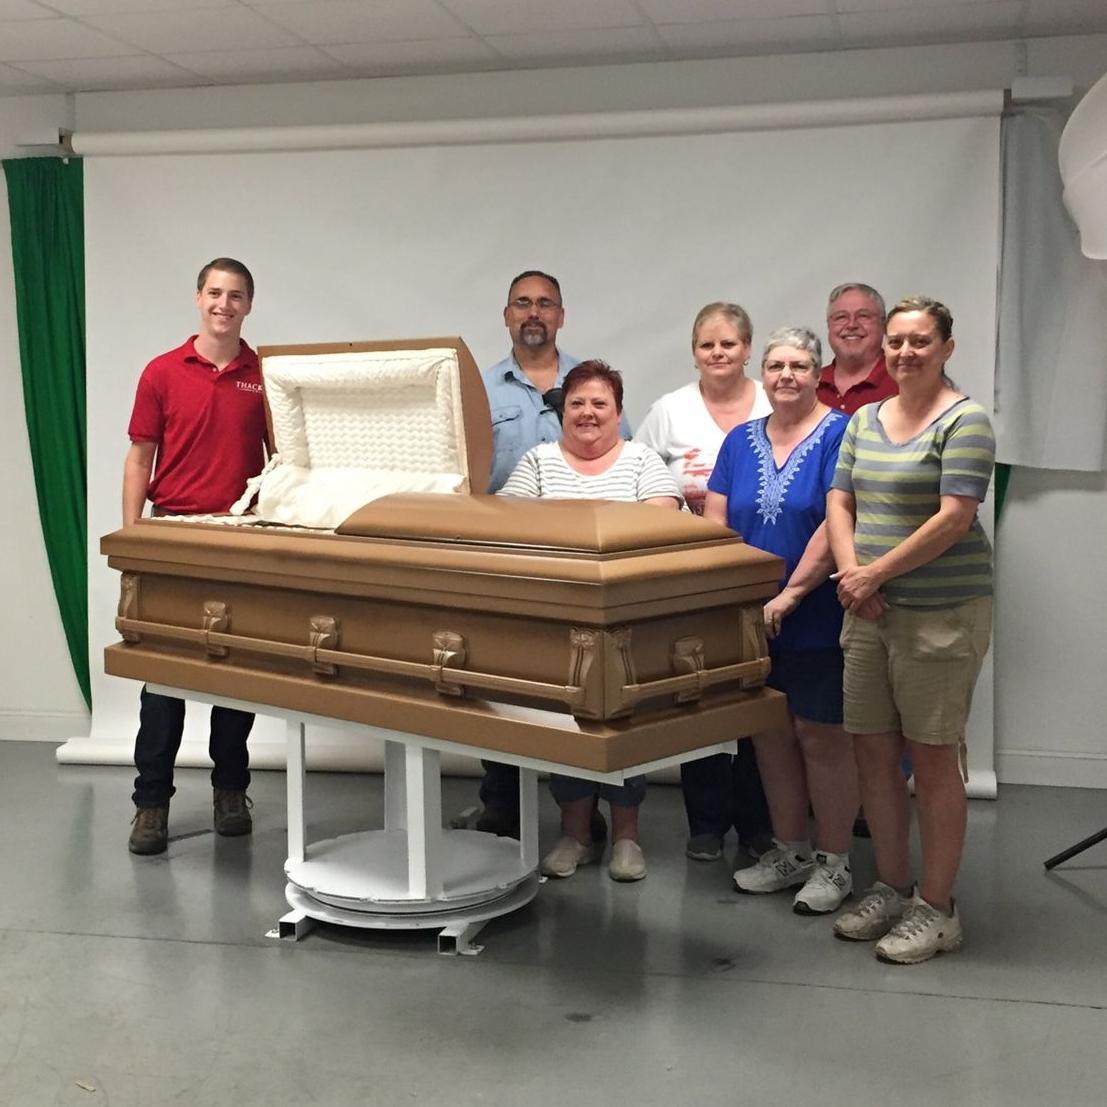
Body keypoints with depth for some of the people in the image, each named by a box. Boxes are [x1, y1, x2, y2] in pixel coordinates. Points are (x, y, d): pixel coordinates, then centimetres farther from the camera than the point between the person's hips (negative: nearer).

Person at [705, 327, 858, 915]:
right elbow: (715, 522, 8)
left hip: (818, 619, -5)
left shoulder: (839, 434, -6)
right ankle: (788, 852, 27)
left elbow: (837, 524, -16)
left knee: (821, 736, 1)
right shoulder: (741, 440, 11)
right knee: (770, 734, 12)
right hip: (751, 619, 6)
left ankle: (833, 863, 15)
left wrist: (791, 594, -18)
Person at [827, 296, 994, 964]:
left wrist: (876, 572, -14)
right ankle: (892, 889, 26)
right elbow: (840, 502, 11)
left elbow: (955, 518, -16)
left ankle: (937, 908, 13)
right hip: (871, 610, 7)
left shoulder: (964, 421, -8)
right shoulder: (865, 421, 13)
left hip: (941, 613, -7)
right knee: (873, 752, 11)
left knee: (933, 759, 0)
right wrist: (851, 570, -6)